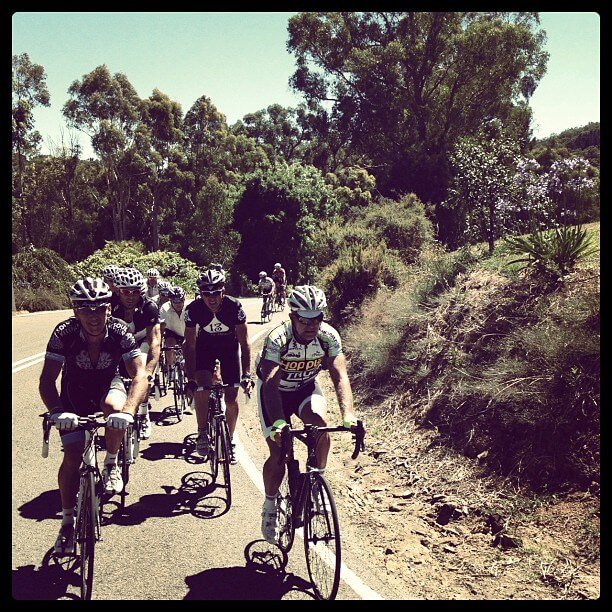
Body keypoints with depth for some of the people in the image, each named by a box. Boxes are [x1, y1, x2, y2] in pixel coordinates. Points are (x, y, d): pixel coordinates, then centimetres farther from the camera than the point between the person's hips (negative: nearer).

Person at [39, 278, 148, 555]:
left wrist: (128, 410, -50)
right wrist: (57, 412, -46)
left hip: (107, 385, 0)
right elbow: (46, 381, -28)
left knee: (114, 407, -35)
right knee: (72, 457, -7)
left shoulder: (120, 331, -28)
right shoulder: (64, 333, -27)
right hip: (74, 393, 0)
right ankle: (67, 520, 14)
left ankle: (111, 464, -9)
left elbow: (139, 375, -34)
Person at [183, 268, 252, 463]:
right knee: (202, 389, -22)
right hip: (204, 346, 0)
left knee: (231, 397, -3)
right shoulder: (193, 309, -27)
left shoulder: (234, 306, -29)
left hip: (229, 347, 0)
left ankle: (230, 440, 16)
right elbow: (189, 345, -22)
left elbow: (244, 343, -24)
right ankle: (202, 433, -2)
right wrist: (190, 377, -29)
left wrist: (247, 373, -32)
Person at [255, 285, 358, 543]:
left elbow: (340, 376, -31)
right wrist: (278, 422, -57)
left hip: (305, 387, 2)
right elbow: (271, 383, -42)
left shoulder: (329, 336, -25)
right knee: (278, 453, -10)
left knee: (321, 424, -27)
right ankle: (269, 506, 15)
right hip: (276, 390, -2)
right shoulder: (278, 338, -33)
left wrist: (348, 414, -47)